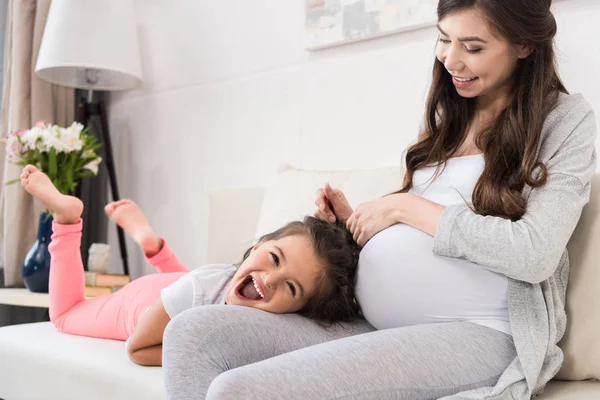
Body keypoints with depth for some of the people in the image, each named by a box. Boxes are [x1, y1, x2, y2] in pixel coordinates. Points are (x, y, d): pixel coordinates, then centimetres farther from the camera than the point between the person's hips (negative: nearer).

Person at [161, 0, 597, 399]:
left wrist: (405, 207, -8)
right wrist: (354, 221, 3)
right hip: (372, 326, 7)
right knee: (191, 331, -13)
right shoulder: (449, 116, 20)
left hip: (473, 334, -7)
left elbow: (535, 255, -13)